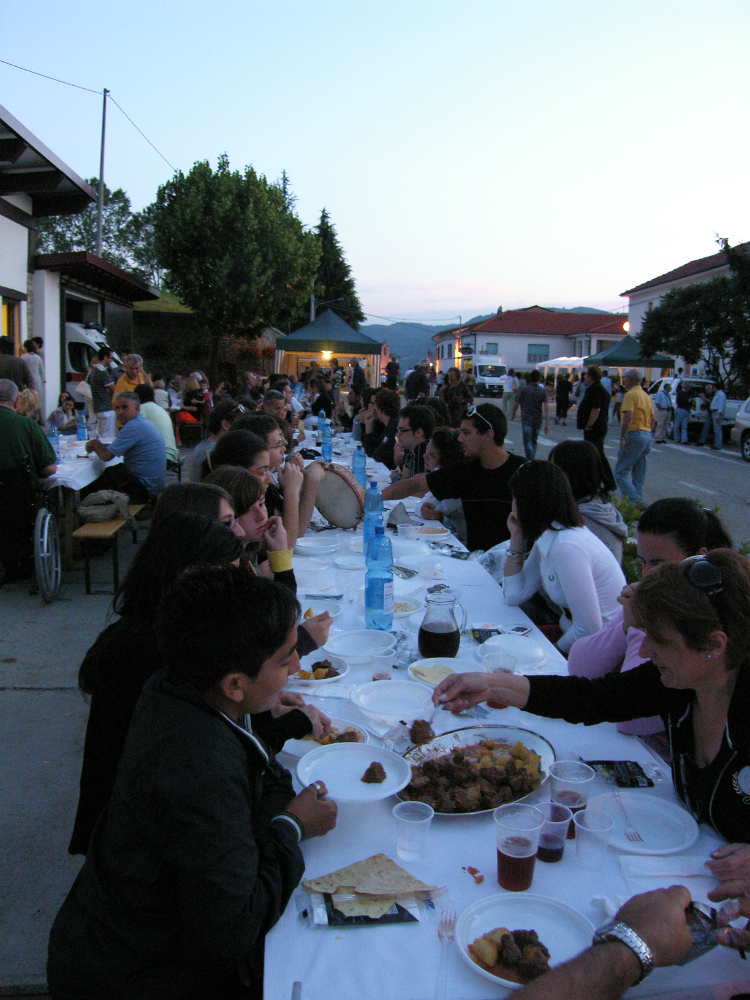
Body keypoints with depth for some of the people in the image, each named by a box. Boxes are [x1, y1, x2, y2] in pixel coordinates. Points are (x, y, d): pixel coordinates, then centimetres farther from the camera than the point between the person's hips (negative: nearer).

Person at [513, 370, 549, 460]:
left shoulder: (524, 389, -6)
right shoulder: (543, 390, -2)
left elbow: (516, 404, 1)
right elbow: (546, 408, -9)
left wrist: (514, 414, 22)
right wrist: (547, 424, -10)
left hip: (526, 419, -3)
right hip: (538, 420, 3)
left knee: (527, 442, -8)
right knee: (534, 441, 20)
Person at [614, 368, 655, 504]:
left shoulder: (630, 394, -10)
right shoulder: (645, 395, 19)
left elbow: (628, 417, -22)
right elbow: (652, 418, 21)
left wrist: (622, 437, -24)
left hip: (634, 434, -9)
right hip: (647, 435, 9)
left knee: (620, 472, -8)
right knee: (639, 475, 12)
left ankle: (634, 500, -18)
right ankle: (638, 501, 11)